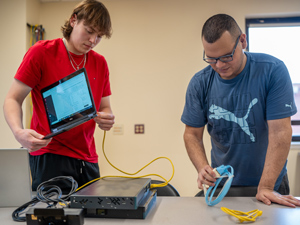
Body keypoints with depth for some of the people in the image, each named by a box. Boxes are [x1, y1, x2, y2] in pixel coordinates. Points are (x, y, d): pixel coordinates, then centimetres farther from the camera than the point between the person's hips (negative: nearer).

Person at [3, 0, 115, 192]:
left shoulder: (100, 63, 9)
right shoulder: (41, 52, -4)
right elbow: (13, 100, -4)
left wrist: (107, 119, -10)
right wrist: (18, 131, -23)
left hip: (88, 159, 5)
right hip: (49, 155, -4)